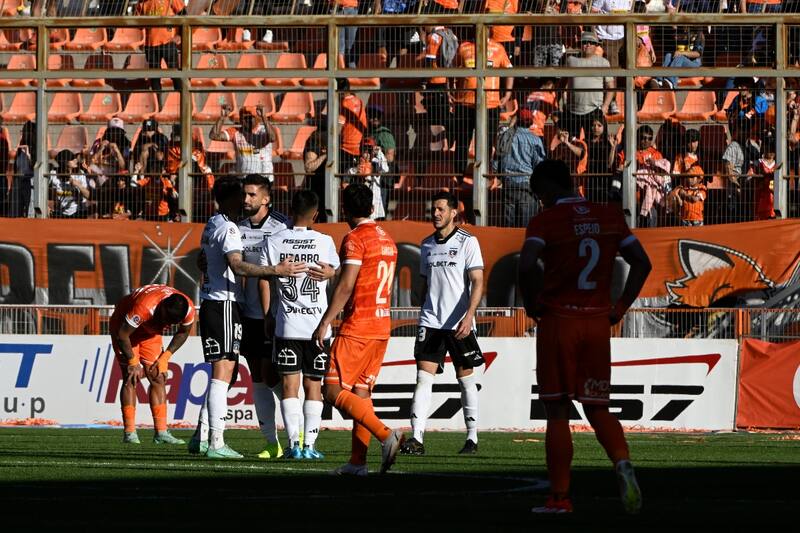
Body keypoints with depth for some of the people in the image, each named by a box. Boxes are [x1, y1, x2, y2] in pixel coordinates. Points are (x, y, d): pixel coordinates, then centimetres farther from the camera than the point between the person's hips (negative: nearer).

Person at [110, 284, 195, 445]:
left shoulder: (188, 310, -25)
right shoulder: (145, 306, -42)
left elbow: (183, 333, -1)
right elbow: (122, 335, -29)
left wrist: (165, 356, -9)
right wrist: (133, 362, -20)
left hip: (150, 330, 5)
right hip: (123, 326, -5)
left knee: (159, 379, -2)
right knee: (131, 377, -15)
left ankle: (161, 432, -1)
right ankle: (129, 433, -15)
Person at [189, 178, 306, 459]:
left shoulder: (211, 226, 17)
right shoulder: (228, 228, -13)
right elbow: (237, 266, -26)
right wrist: (276, 271, -29)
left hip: (209, 303, 10)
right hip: (224, 303, -10)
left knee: (220, 374, 15)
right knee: (222, 373, -9)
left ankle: (201, 437, 16)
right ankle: (215, 443, -11)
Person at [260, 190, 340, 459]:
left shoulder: (274, 242, 0)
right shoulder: (325, 242, -3)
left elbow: (264, 283, 2)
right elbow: (333, 275, 7)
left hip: (286, 325, 0)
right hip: (318, 325, 0)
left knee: (290, 385, 3)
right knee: (313, 387, 6)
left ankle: (294, 444, -5)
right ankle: (309, 445, 1)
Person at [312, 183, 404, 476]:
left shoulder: (355, 239, -11)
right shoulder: (387, 240, 15)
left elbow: (346, 286, -16)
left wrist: (325, 323, -14)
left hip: (357, 328, -8)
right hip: (382, 327, 9)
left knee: (334, 391, -8)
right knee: (361, 391, 9)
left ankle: (386, 435, -19)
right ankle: (358, 461, 4)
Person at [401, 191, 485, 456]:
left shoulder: (468, 242, -4)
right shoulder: (427, 244, 12)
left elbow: (477, 283, -10)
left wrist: (468, 316, -22)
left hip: (459, 323, -4)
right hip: (431, 322, 4)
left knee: (466, 379, 5)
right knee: (423, 378, -9)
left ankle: (472, 438, 15)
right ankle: (417, 439, -16)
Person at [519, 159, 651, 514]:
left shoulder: (546, 220, -7)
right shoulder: (610, 217, 8)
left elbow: (526, 265, -23)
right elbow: (642, 263, 8)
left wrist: (532, 305, -8)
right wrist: (620, 308, 9)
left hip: (557, 322, -4)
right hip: (598, 324, 4)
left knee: (557, 412, 3)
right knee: (597, 408, 11)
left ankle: (560, 498, 3)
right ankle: (622, 462, -17)